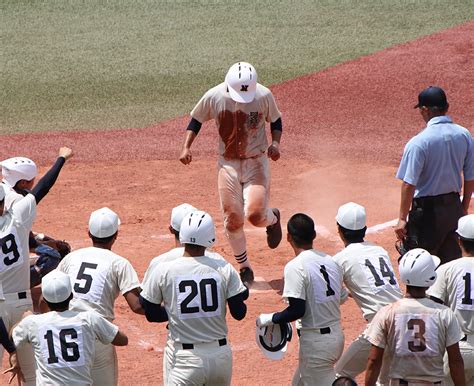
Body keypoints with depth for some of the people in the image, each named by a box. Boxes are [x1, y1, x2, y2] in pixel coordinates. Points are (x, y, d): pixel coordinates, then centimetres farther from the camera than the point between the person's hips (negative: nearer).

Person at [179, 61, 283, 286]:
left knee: (255, 214, -18)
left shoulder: (264, 96, -14)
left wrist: (275, 143, -13)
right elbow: (196, 120, 5)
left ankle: (272, 219, 20)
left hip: (256, 162, -1)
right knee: (232, 220, -2)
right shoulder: (214, 97, -13)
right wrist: (186, 147, -7)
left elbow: (275, 121, 5)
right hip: (228, 164, 1)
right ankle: (244, 269, 18)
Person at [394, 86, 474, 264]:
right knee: (452, 261, 16)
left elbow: (409, 184, -19)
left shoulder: (419, 142, -18)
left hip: (427, 209, -6)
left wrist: (402, 219, -13)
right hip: (454, 207, 6)